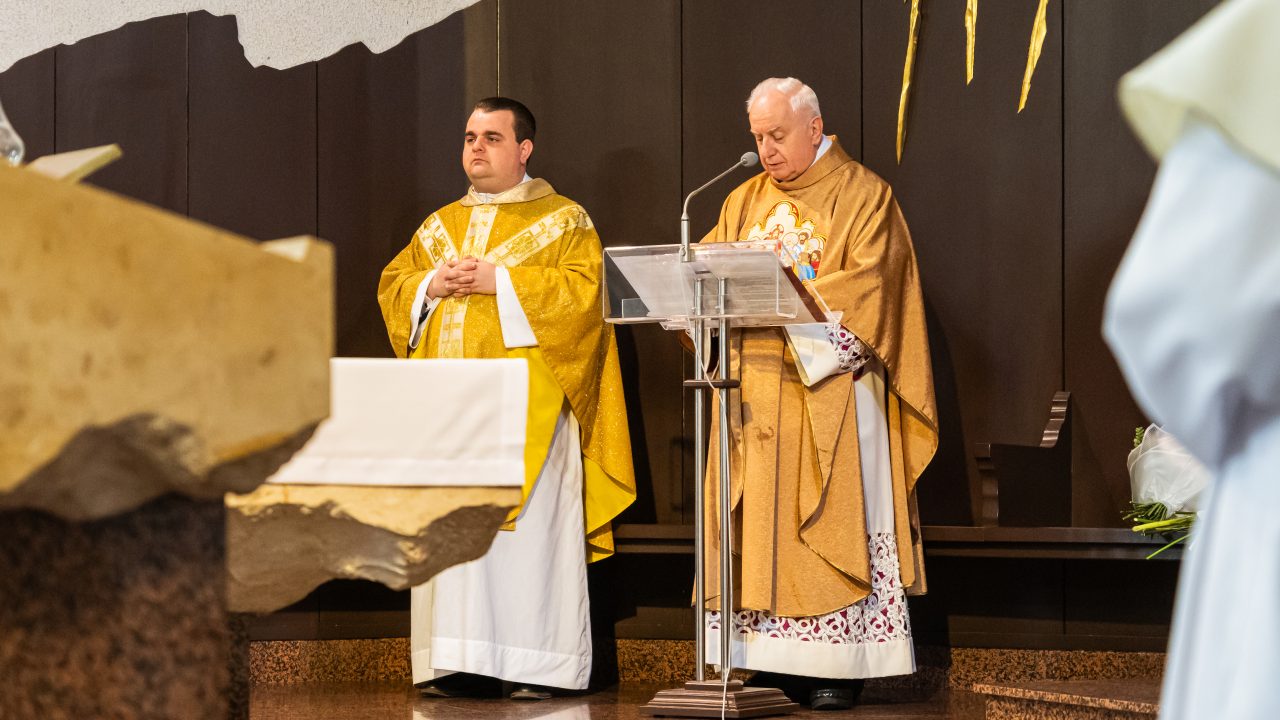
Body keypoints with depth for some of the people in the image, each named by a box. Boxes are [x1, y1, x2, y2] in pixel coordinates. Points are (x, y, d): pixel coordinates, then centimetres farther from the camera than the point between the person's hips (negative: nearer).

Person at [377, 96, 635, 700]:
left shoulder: (563, 220, 4)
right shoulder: (441, 225, 20)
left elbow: (583, 287, -9)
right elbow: (392, 284, 17)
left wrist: (499, 279, -15)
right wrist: (433, 284, -4)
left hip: (526, 406, -5)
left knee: (528, 530, -9)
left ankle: (536, 664, -8)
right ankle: (454, 662, 1)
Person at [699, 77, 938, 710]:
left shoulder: (863, 196, 1)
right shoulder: (745, 202, 17)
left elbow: (865, 286, -12)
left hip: (830, 395, -5)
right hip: (755, 394, 5)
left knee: (830, 525, -6)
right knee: (758, 530, 1)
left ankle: (838, 670, -5)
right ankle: (771, 662, 3)